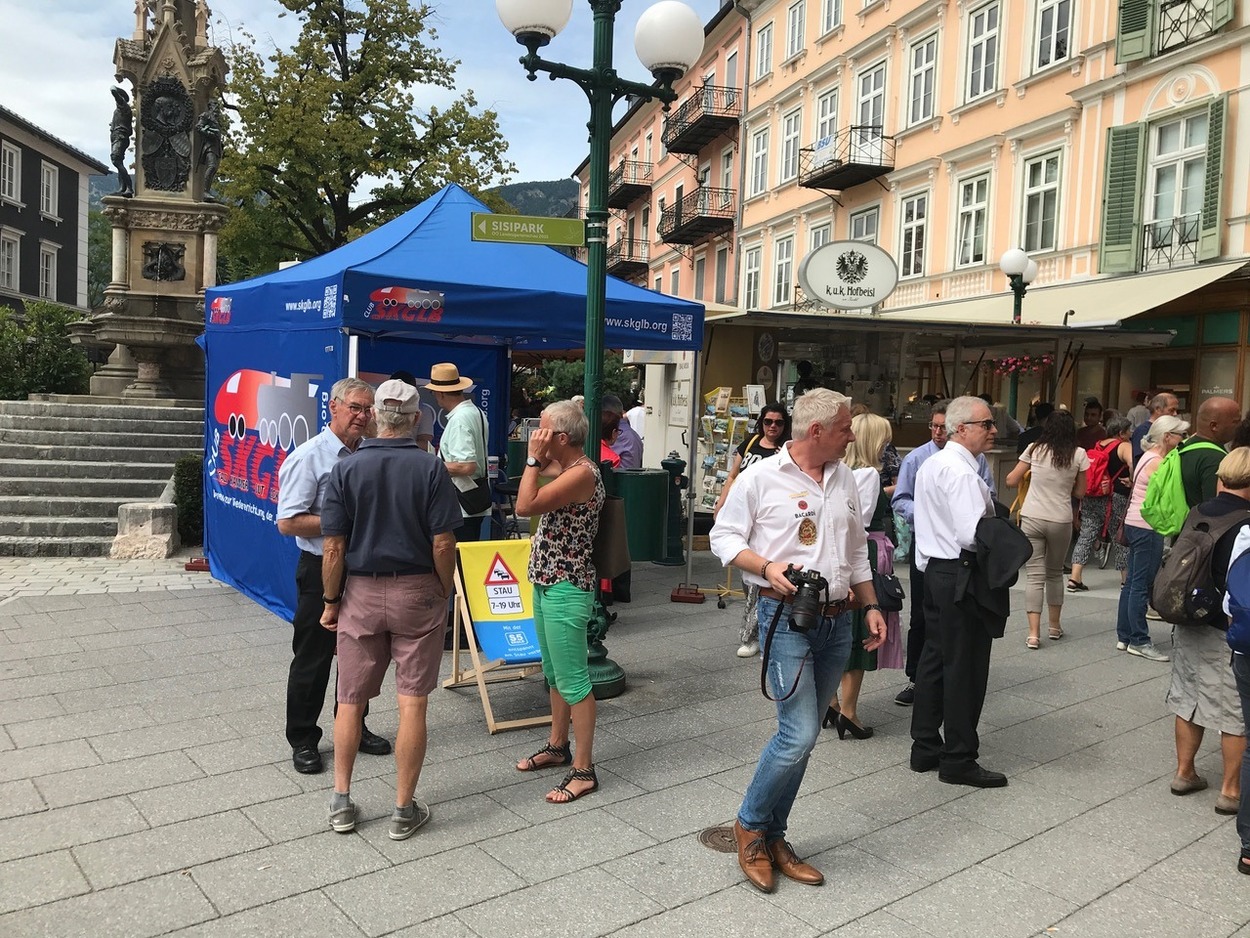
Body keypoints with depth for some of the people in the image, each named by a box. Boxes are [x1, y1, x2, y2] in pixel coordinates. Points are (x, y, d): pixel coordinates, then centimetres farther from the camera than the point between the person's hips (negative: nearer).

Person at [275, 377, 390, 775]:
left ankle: (353, 728, 33)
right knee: (312, 659, 5)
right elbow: (288, 523, -18)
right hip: (323, 569, -6)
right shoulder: (309, 457, -13)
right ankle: (302, 741, 20)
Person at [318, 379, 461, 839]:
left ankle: (341, 802, 25)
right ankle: (404, 810, 13)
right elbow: (442, 545, -11)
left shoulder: (346, 469, -5)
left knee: (351, 701, 15)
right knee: (412, 704, 5)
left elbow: (334, 548, -6)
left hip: (361, 593, 2)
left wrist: (331, 602, 5)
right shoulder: (431, 468, -9)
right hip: (417, 593, -1)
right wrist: (446, 593, 3)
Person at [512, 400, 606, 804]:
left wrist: (534, 457, -17)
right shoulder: (566, 469, 10)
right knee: (554, 672, 20)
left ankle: (583, 770, 5)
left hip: (566, 588, -10)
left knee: (572, 680, -4)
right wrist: (539, 460, 10)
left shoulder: (583, 472, -20)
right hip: (547, 582, 10)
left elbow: (525, 505, -26)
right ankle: (557, 746, 35)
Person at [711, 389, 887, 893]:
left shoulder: (844, 478, 12)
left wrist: (871, 606, 16)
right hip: (787, 620, -6)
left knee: (801, 737, 11)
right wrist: (767, 566, -18)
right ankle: (749, 824, 12)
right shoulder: (762, 477, -7)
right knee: (799, 735, -11)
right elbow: (723, 536, -3)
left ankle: (773, 838, 24)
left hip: (837, 622, 7)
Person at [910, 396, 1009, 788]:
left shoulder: (931, 464, 13)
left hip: (935, 568, 10)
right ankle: (959, 760, 9)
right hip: (960, 575, -10)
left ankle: (925, 747, 25)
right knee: (964, 667, -1)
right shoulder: (960, 471, -19)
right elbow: (972, 535, -25)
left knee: (934, 658, 15)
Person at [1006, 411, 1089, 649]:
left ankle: (1033, 633, -7)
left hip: (1032, 519, 0)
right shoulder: (1079, 455, -1)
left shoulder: (1035, 450, -1)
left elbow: (1011, 481, 5)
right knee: (1055, 573, 19)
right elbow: (1080, 493, 5)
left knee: (1036, 576, 1)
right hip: (1061, 521, 1)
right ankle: (1055, 627, 30)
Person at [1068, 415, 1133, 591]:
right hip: (1115, 499, -5)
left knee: (1086, 535, 3)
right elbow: (1134, 464, -24)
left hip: (1091, 497, 5)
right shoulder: (1124, 446, -4)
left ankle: (1075, 578, -6)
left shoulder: (1097, 446, 15)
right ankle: (1126, 578, 20)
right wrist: (1131, 480, -10)